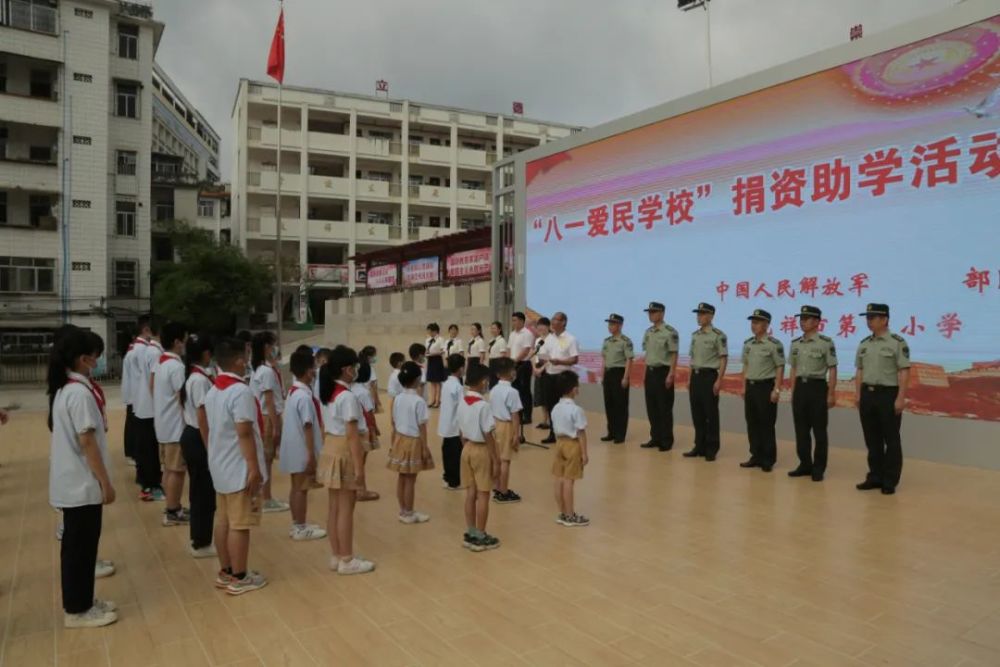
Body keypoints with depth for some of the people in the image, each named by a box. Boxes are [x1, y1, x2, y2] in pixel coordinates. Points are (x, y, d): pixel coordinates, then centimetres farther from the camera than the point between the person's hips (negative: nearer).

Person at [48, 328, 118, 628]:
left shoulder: (63, 389, 8)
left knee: (77, 544, 18)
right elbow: (87, 442, -21)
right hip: (82, 484, -9)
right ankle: (77, 610, 16)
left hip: (71, 482, 9)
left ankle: (80, 601, 30)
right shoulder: (80, 392, -21)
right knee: (80, 546, 3)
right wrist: (105, 482, -16)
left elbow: (72, 437, 13)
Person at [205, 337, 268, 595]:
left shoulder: (213, 391, 9)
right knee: (239, 524, 1)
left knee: (223, 520, 15)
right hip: (240, 469, -9)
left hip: (220, 467, 9)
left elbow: (215, 429, 15)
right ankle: (239, 578, 11)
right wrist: (254, 468, -20)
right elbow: (245, 433, -23)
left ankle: (225, 572, 26)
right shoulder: (240, 391, -20)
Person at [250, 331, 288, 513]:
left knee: (266, 458, 15)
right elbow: (269, 401, -20)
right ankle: (266, 500, 6)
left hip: (265, 417, 10)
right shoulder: (268, 371, -18)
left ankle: (265, 496, 23)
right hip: (269, 418, -10)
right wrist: (276, 426, -19)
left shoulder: (262, 369, 12)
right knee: (267, 458, -2)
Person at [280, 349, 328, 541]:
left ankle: (297, 524, 27)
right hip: (302, 450, -9)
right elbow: (307, 427, -21)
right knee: (301, 488, 1)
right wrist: (312, 455, -18)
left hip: (295, 448, 9)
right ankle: (301, 529, 11)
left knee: (296, 487, 16)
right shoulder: (304, 396, -21)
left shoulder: (293, 391, 9)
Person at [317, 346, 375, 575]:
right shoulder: (348, 396, -19)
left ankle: (336, 556, 25)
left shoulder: (329, 392, 8)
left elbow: (324, 425, 13)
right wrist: (359, 467, -18)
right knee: (346, 509, 2)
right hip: (344, 452, -9)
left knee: (334, 507, 15)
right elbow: (352, 435, -21)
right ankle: (346, 560, 13)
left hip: (330, 449, 9)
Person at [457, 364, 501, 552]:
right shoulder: (483, 405, -19)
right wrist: (496, 460, -12)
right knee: (483, 495, 3)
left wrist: (467, 448, 19)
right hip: (481, 450, -7)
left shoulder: (462, 403, 3)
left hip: (467, 448, 7)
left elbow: (462, 432, 9)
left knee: (470, 493, 13)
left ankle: (471, 534, 22)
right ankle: (481, 537, 11)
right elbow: (488, 436, -18)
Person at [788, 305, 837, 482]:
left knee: (819, 430, 2)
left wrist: (831, 394, -11)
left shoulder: (826, 342, -8)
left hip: (818, 387, -6)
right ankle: (805, 464, 20)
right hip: (800, 388, 6)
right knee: (801, 429, 9)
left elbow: (832, 370, -8)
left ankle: (818, 468, 11)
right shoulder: (795, 344, 9)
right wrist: (793, 392, 12)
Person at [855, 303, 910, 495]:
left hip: (888, 394, -6)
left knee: (891, 440, 3)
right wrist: (858, 394, 9)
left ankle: (890, 481, 11)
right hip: (868, 394, 6)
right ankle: (875, 477, 21)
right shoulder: (864, 344, 11)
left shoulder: (897, 342, -8)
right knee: (872, 439, 11)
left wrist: (900, 398, -17)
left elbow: (904, 372, -12)